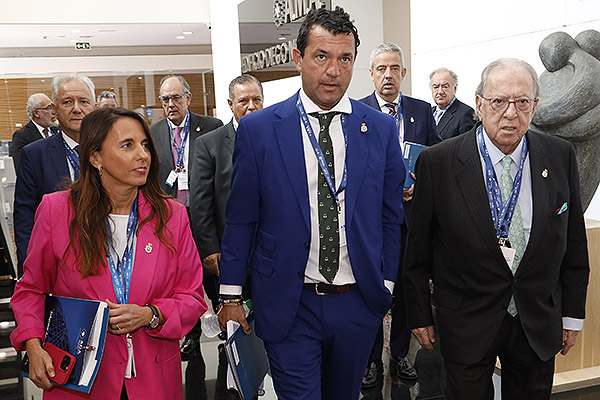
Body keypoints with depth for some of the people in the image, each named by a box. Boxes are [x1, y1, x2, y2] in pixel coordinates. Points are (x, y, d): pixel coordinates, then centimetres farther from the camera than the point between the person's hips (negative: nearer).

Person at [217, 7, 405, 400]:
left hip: (358, 304, 3)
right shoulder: (258, 129, -6)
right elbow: (240, 219, -2)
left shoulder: (382, 129, 0)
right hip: (287, 305, -2)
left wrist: (386, 286, 7)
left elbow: (391, 217, 6)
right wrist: (231, 295, 0)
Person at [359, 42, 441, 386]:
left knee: (406, 286, 12)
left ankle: (401, 355, 29)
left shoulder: (422, 110, 6)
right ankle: (372, 359, 23)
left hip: (410, 213, 3)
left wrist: (417, 182, -10)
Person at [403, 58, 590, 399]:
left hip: (539, 326, 3)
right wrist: (420, 314, -1)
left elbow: (574, 243, 4)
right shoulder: (438, 162, -12)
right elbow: (418, 248, -5)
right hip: (466, 325, -2)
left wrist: (572, 313, 7)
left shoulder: (561, 157, -3)